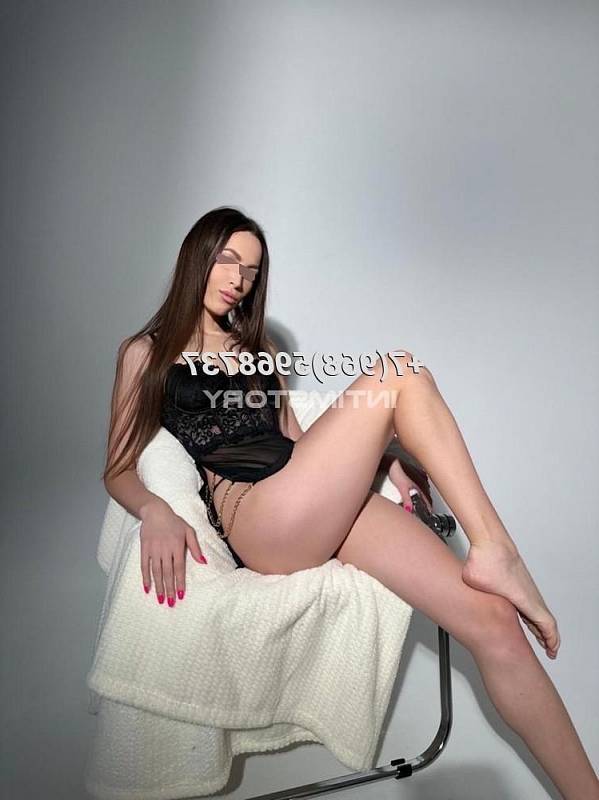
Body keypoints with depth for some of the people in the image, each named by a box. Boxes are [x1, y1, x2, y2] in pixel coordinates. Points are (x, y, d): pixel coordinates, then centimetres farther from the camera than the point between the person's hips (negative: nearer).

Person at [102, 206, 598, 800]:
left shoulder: (256, 344, 29)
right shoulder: (147, 352, 15)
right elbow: (119, 470, 8)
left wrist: (378, 456, 7)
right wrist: (155, 513, -16)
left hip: (328, 504, 5)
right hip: (253, 514, -5)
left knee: (493, 619, -14)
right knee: (399, 371, -17)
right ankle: (495, 550, -10)